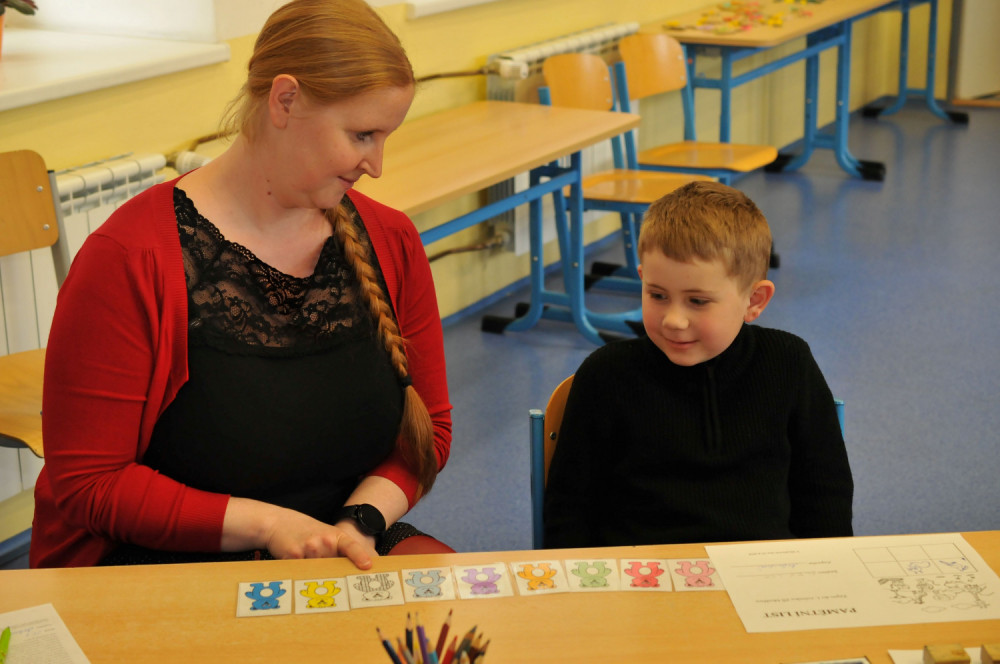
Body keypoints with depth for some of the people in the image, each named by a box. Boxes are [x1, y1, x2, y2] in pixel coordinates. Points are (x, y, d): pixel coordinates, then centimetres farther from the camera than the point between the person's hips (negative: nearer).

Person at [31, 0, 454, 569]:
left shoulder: (390, 242, 4)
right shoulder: (128, 260, -14)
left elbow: (431, 428, 12)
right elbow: (86, 484, -12)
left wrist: (363, 517, -9)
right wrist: (265, 523, -20)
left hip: (342, 557, 5)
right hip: (170, 568, -4)